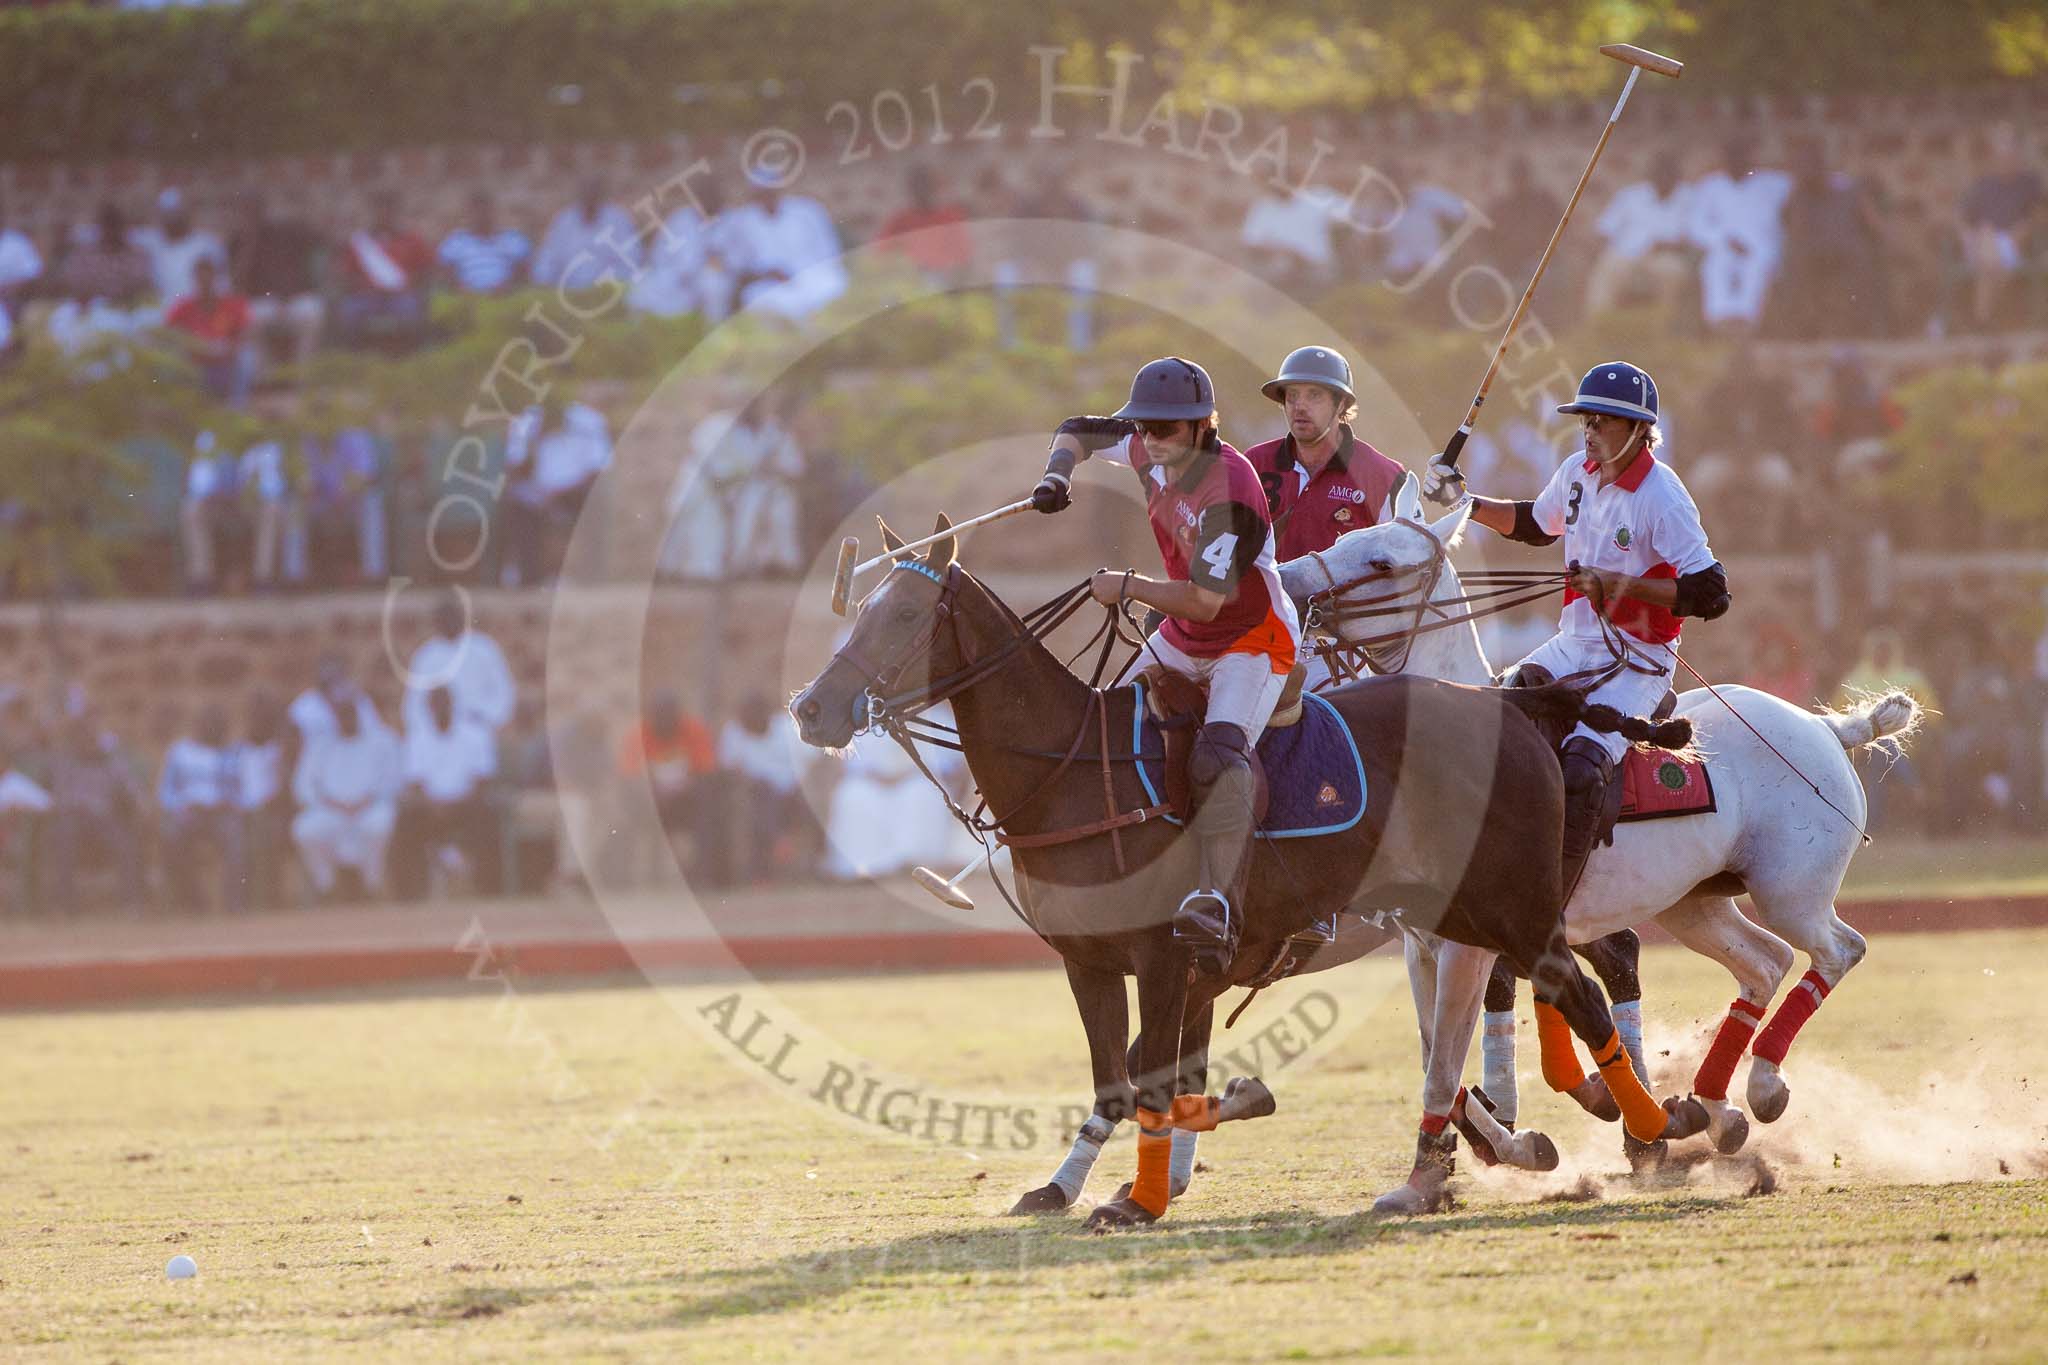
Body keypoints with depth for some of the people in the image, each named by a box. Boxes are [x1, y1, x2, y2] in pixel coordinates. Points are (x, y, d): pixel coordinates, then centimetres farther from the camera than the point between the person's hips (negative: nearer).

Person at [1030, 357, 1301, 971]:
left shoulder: (1230, 491, -30)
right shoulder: (1149, 451, -6)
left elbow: (1205, 600, -31)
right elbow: (1078, 432, 12)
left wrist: (1126, 586, -29)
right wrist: (1056, 477, -8)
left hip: (1254, 640, -9)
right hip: (1181, 640, 9)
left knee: (1217, 756, -31)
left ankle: (1218, 901, -44)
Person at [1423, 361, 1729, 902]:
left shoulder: (1663, 497, -17)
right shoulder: (1578, 472, 5)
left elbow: (1710, 594, -20)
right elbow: (1533, 523, 28)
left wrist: (1620, 584, -26)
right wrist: (1463, 501, 16)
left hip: (1636, 666, -8)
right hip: (1572, 647, 8)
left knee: (1581, 770, -28)